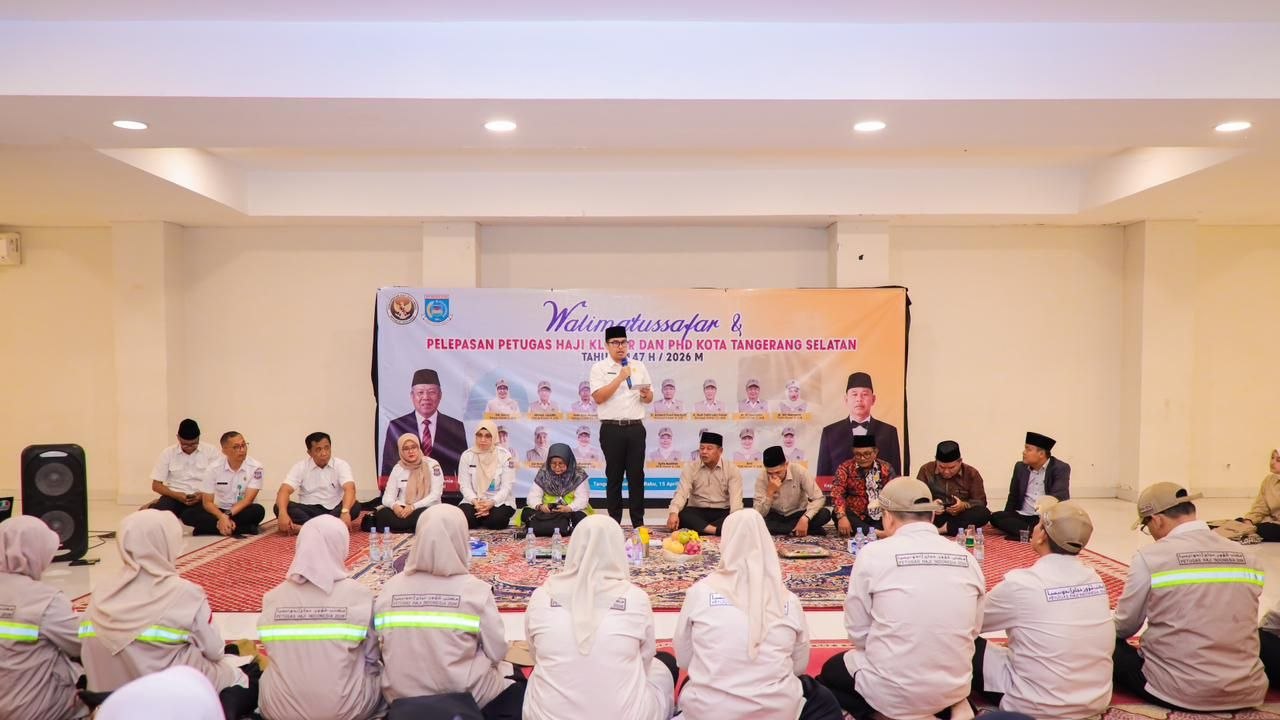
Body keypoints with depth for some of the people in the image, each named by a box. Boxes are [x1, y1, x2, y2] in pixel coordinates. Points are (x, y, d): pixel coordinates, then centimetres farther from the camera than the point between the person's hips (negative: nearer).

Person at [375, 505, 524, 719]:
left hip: (400, 697, 4)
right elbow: (496, 653, -11)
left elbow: (386, 650, 3)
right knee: (518, 684, 25)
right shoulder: (476, 590, -17)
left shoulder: (389, 589, -7)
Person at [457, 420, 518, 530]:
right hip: (474, 501, 2)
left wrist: (492, 502, -26)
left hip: (500, 501, -2)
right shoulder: (467, 455, -1)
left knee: (495, 520, -33)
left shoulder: (504, 455, -7)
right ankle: (483, 516, 5)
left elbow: (507, 486, -9)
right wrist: (475, 501, -21)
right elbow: (464, 485, -3)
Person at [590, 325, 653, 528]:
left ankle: (638, 521, 12)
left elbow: (650, 399, 16)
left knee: (636, 475, 4)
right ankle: (614, 521, 13)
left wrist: (646, 394, -8)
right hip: (612, 428, -3)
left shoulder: (639, 366, 13)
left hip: (636, 427, 3)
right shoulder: (600, 368, 2)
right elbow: (598, 397, -12)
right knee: (614, 476, 4)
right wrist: (620, 378, -13)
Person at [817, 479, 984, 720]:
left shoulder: (873, 554, -12)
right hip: (955, 687, 4)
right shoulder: (967, 559, -2)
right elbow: (973, 630, 7)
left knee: (830, 672, 26)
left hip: (891, 690, -4)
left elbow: (858, 632, -5)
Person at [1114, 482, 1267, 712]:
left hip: (1180, 692, -4)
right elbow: (1235, 625, 12)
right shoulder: (1247, 557, 1)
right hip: (1246, 692, 4)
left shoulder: (1149, 557, -13)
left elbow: (1124, 627, -2)